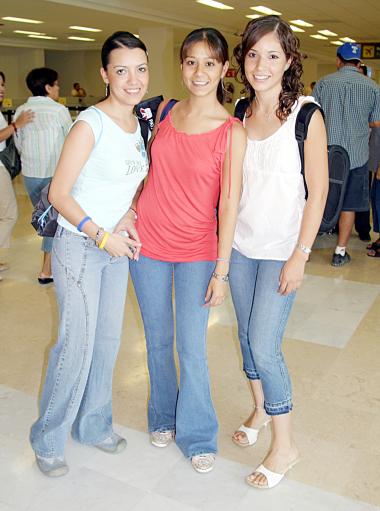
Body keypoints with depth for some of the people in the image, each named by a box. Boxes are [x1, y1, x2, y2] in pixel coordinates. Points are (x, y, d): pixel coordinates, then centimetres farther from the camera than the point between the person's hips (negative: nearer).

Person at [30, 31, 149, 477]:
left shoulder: (138, 123, 6)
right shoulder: (90, 124, -16)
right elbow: (58, 194, -16)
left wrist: (128, 215, -3)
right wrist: (101, 235, -20)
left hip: (116, 246, 7)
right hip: (79, 246, -7)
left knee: (108, 340, 14)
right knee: (77, 345, -1)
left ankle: (93, 424, 34)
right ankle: (48, 439, 21)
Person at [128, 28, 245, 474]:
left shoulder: (231, 132, -10)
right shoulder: (165, 112, 4)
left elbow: (228, 203, -11)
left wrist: (221, 271, -12)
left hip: (197, 252, -4)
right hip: (148, 241, 4)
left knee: (192, 347, 2)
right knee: (157, 339, 15)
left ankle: (197, 435, 24)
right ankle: (163, 418, 37)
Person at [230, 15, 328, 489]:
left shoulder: (305, 114, -10)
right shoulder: (239, 112, 5)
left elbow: (318, 190, -11)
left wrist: (300, 256, -15)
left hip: (281, 250, -5)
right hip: (240, 244, 5)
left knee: (264, 344, -6)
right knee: (247, 335, 15)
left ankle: (285, 445, 14)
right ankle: (260, 410, 38)